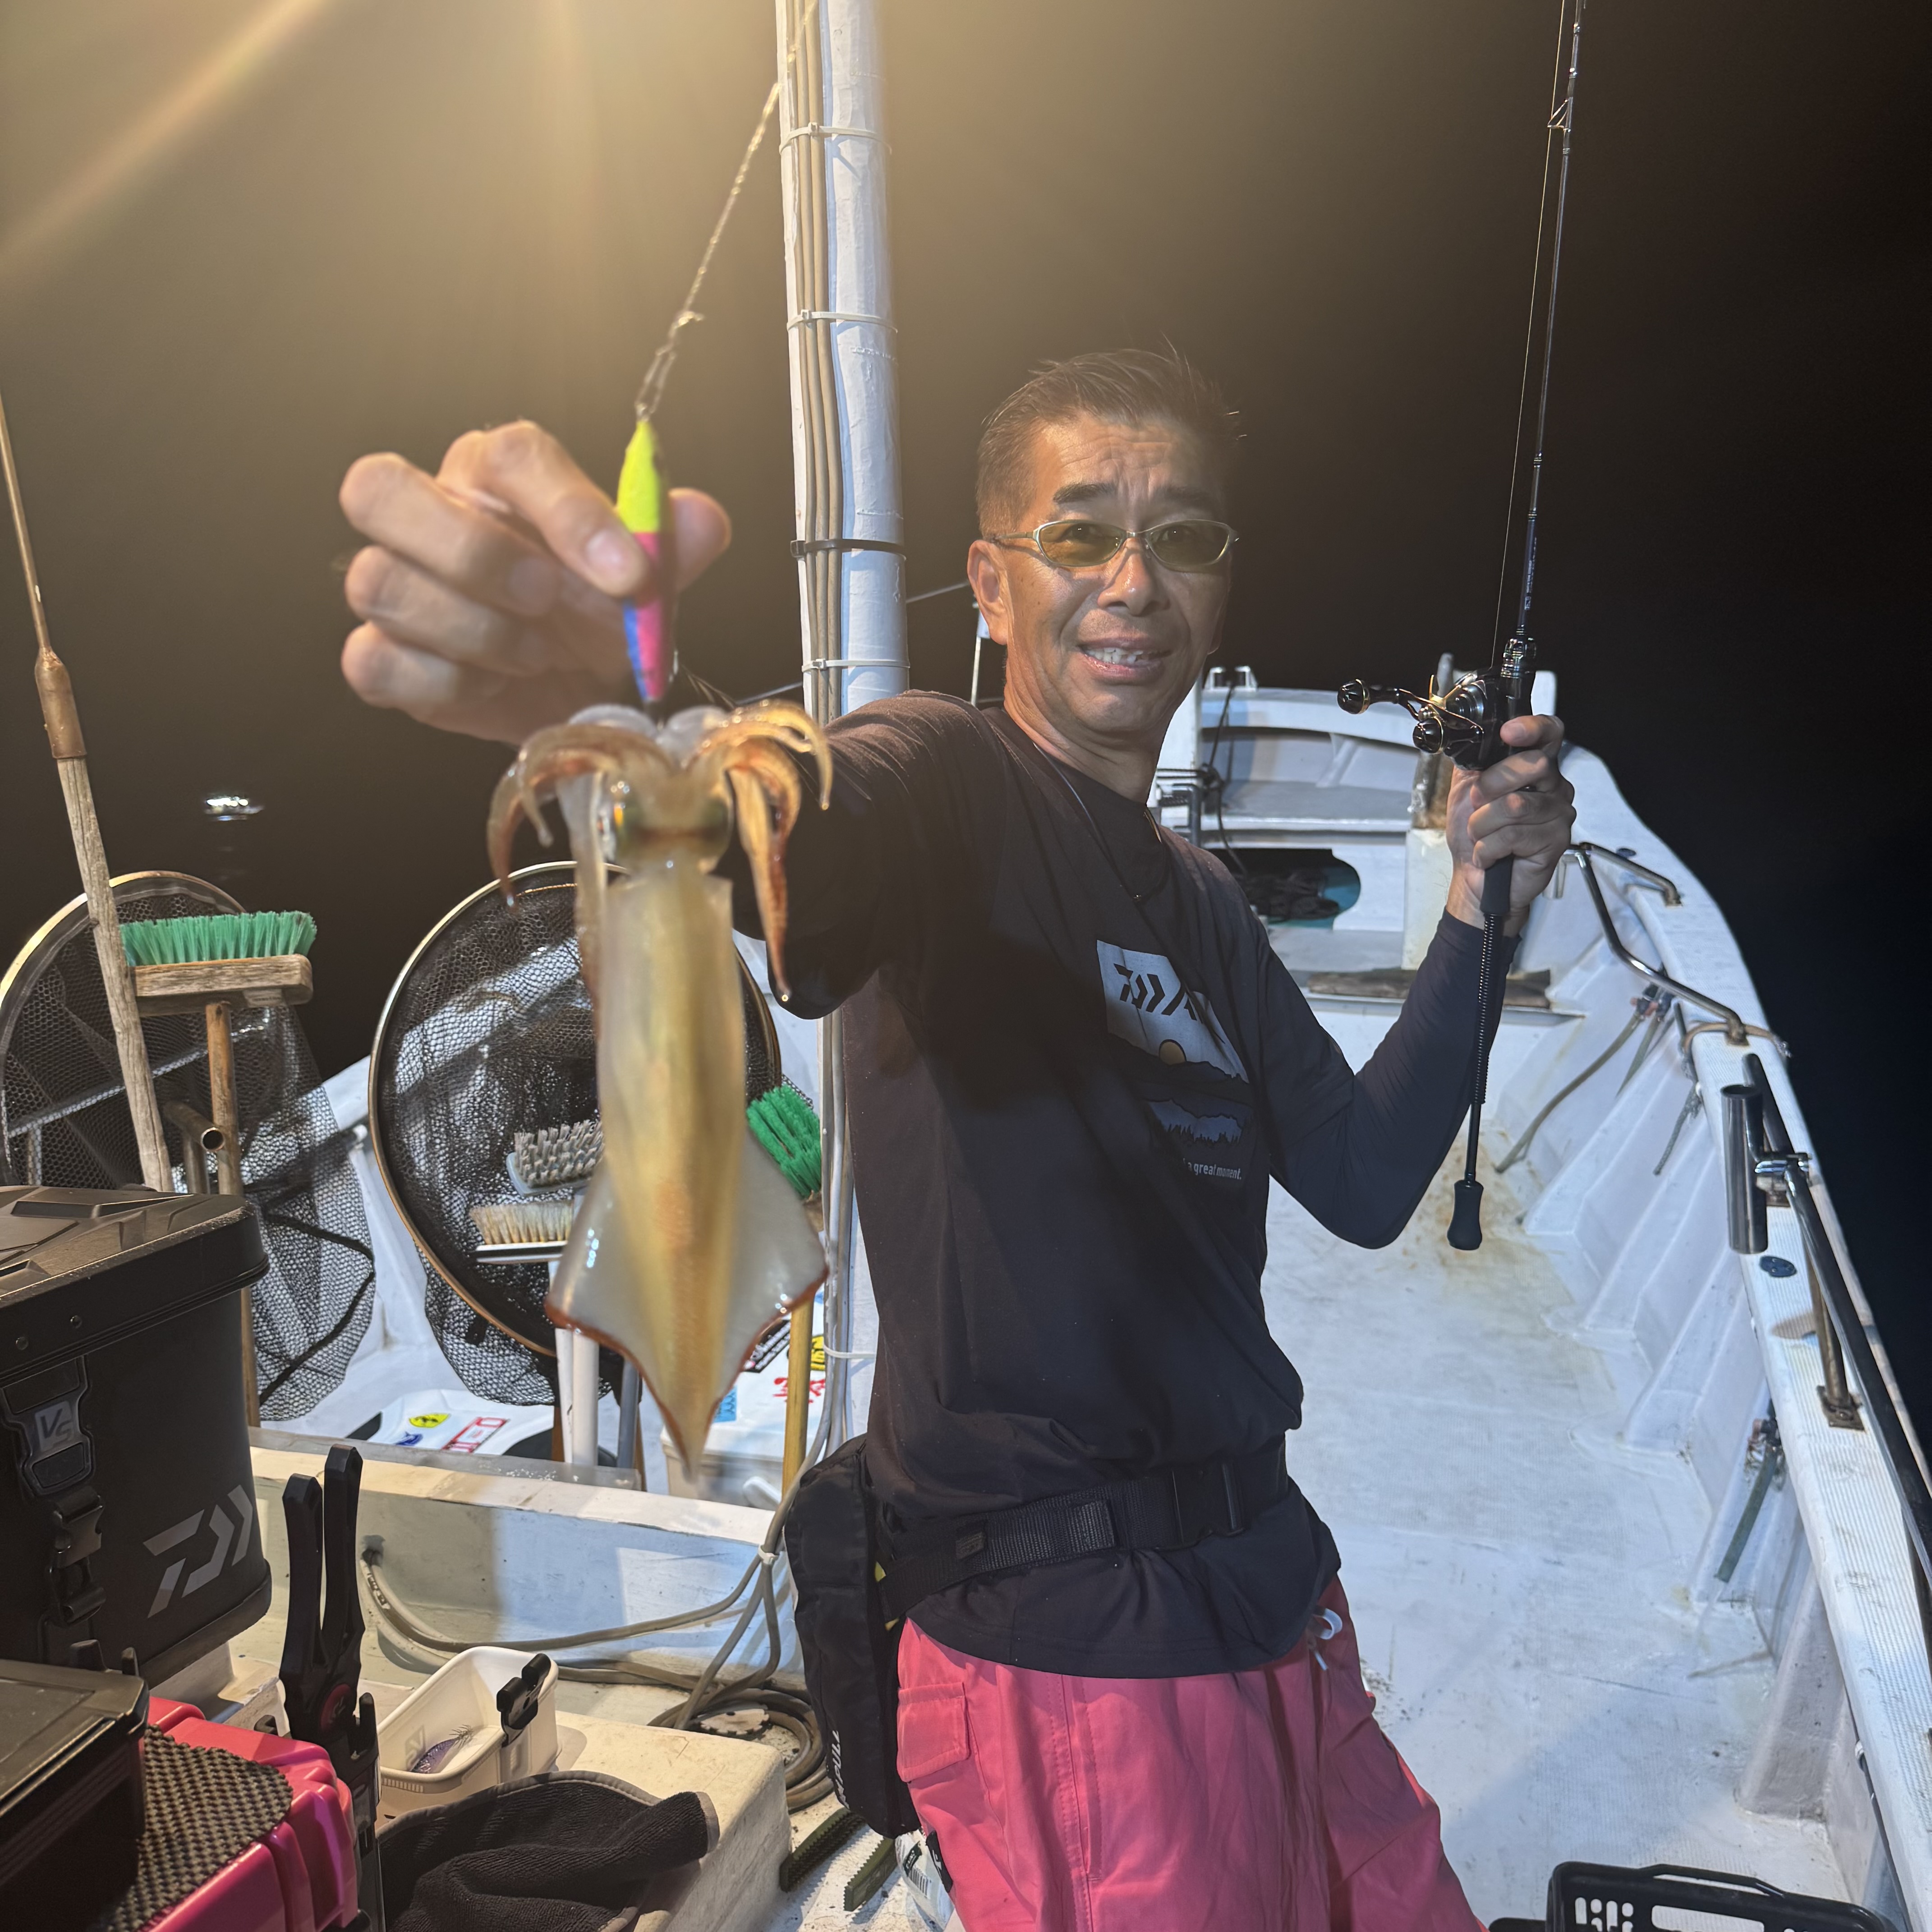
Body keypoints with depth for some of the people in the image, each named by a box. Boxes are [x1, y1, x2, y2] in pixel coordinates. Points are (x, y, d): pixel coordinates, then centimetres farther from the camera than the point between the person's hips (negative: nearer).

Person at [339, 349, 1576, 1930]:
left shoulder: (1203, 904, 12)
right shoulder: (948, 782, -12)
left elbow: (1365, 1183, 12)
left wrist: (1480, 912, 5)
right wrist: (593, 720, -57)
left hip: (1272, 1602, 9)